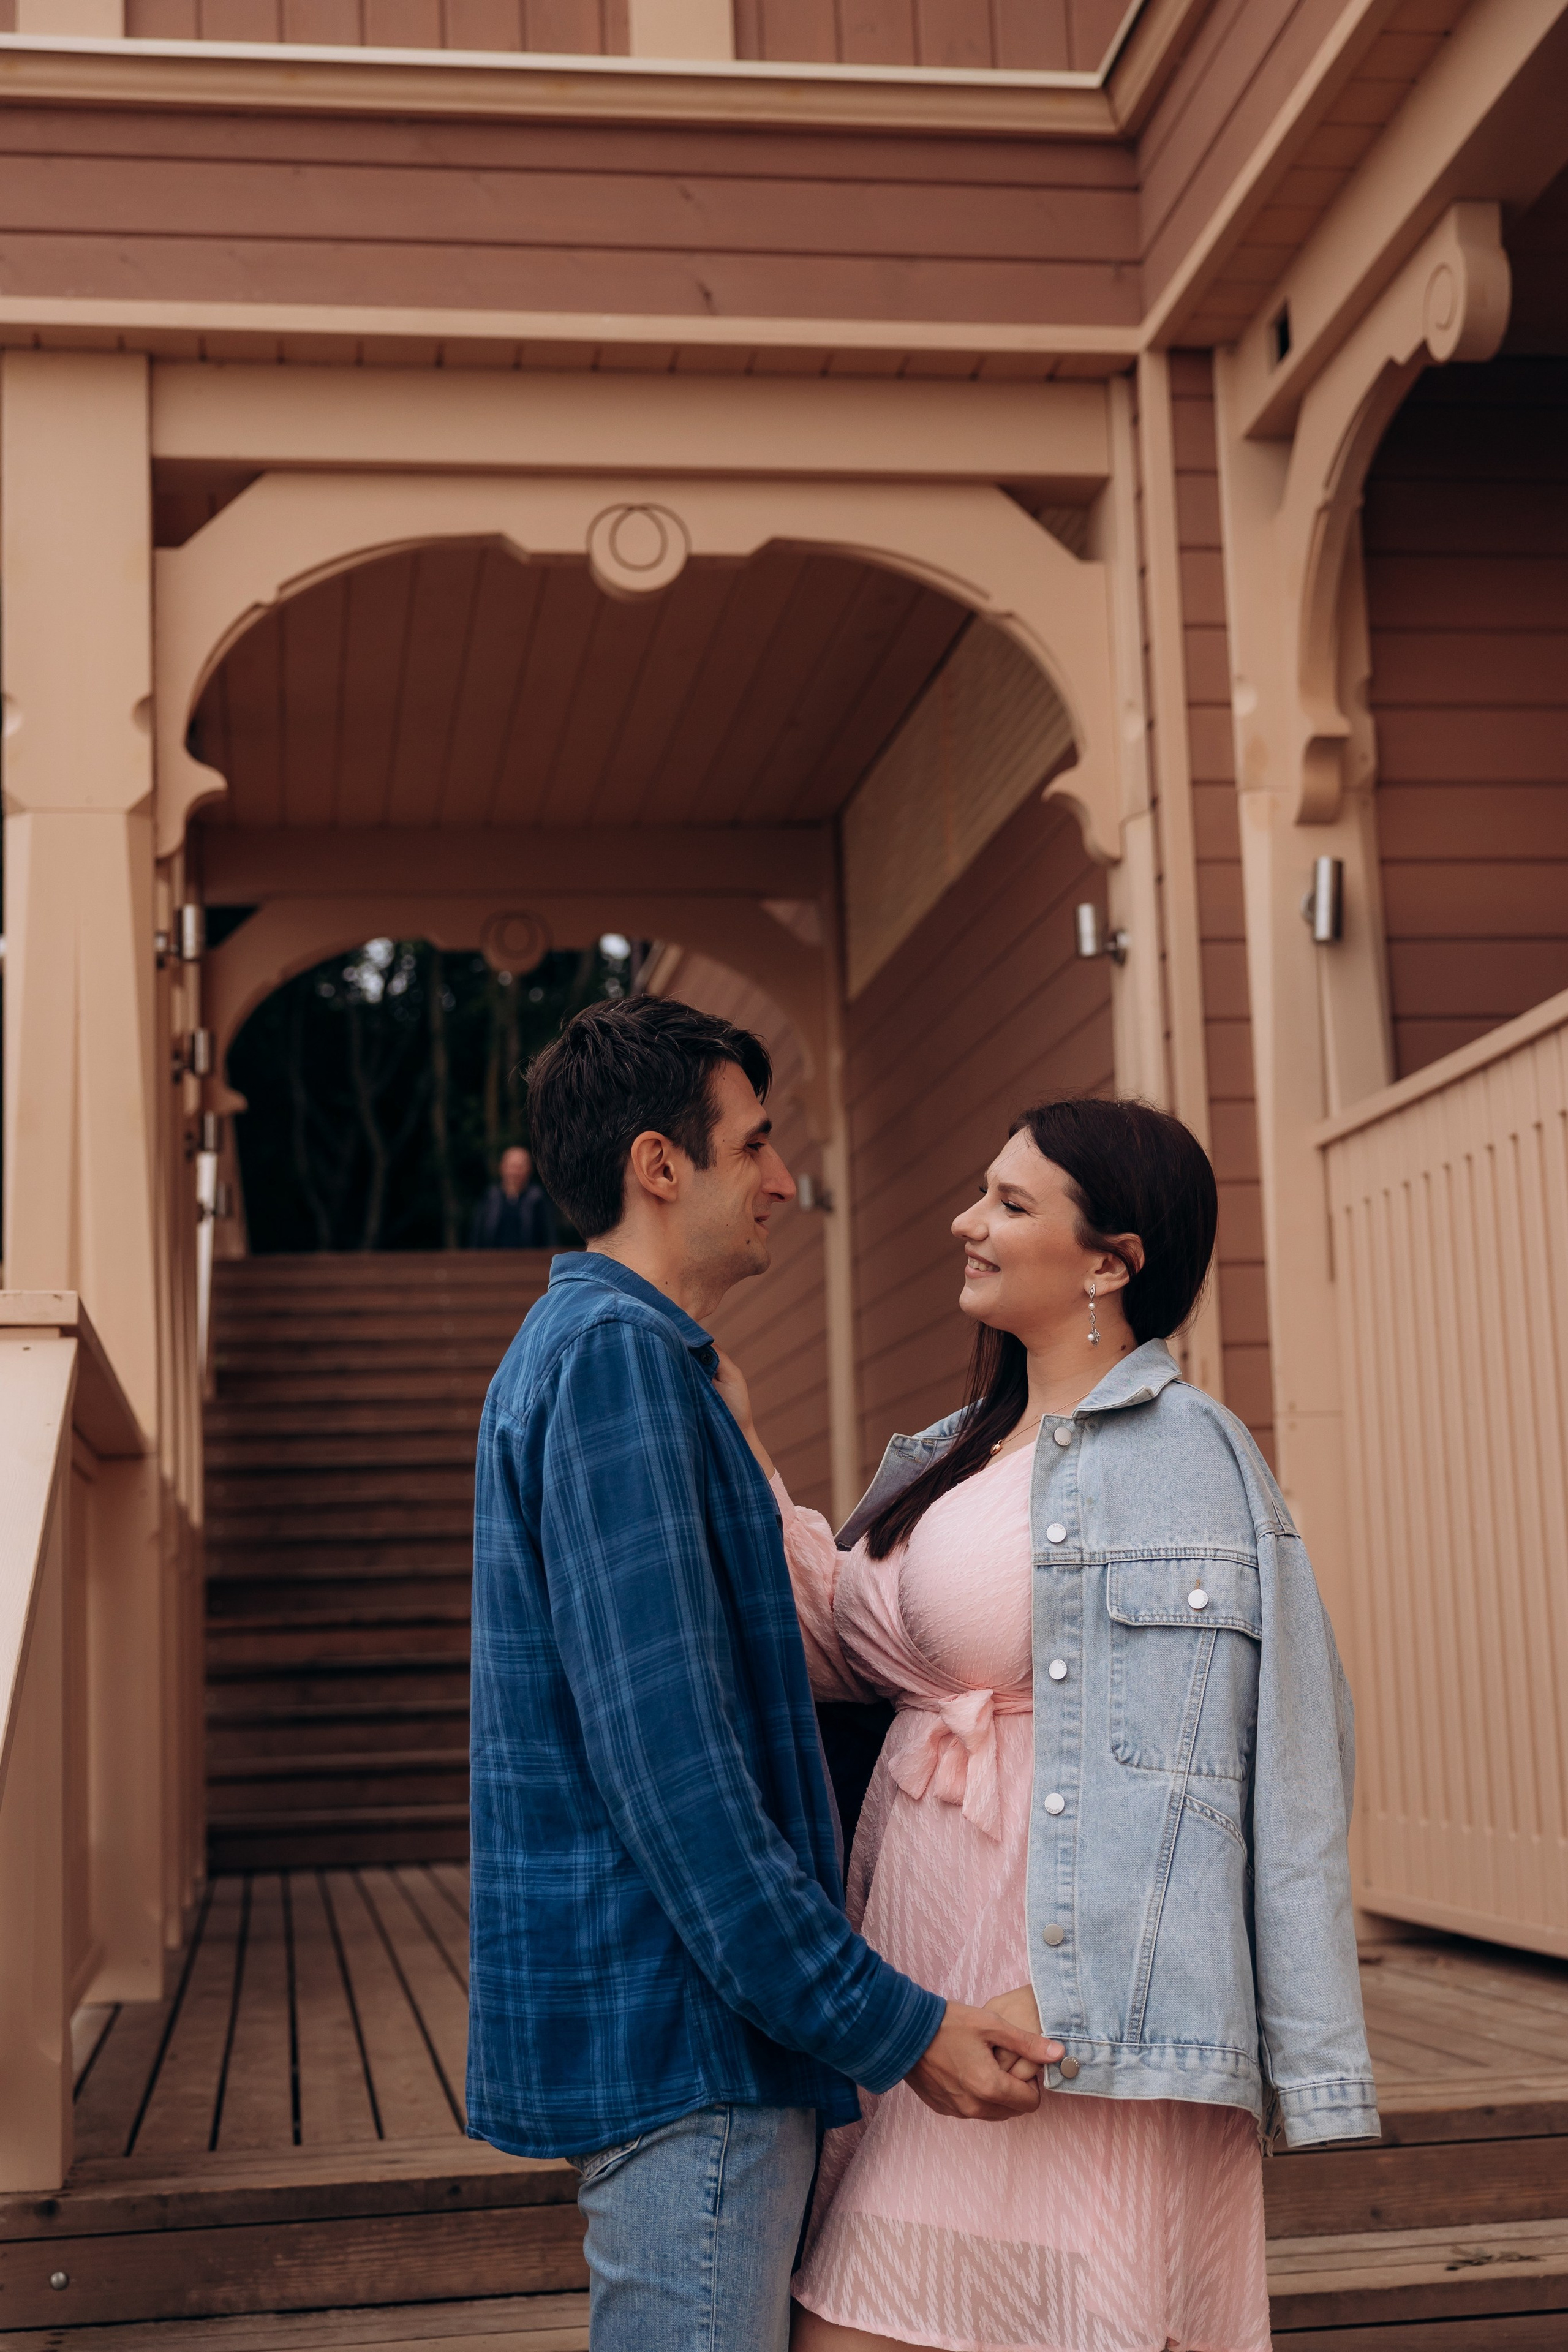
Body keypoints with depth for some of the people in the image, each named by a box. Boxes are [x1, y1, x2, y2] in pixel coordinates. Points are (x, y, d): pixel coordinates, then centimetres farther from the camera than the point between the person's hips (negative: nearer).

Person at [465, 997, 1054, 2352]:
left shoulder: (579, 1350, 17)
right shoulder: (614, 1358, -16)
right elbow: (667, 1759, -23)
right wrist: (892, 2026, -20)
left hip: (672, 2028, 11)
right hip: (678, 2036, -11)